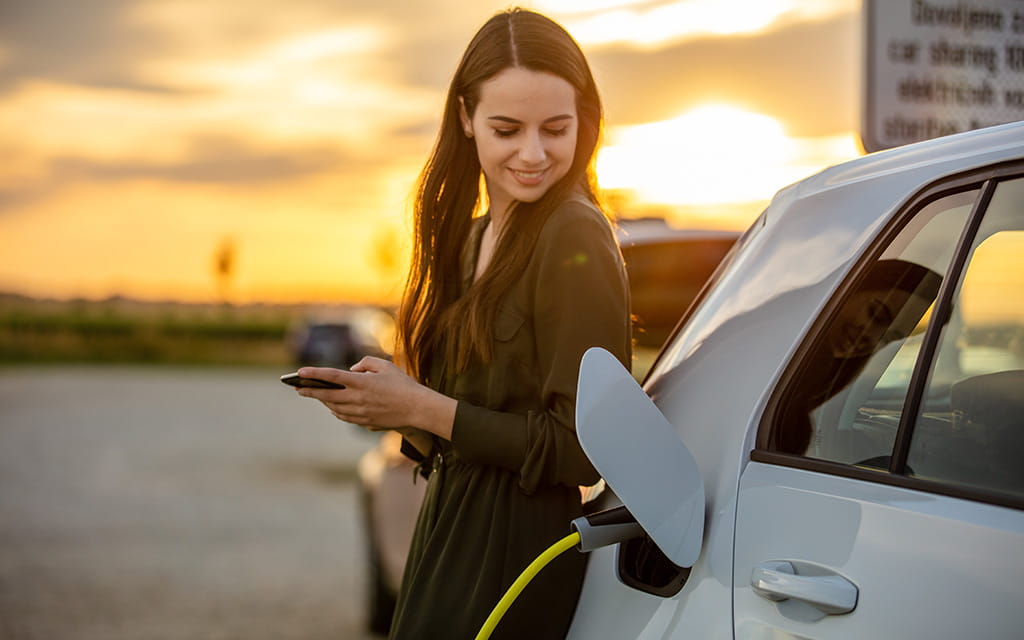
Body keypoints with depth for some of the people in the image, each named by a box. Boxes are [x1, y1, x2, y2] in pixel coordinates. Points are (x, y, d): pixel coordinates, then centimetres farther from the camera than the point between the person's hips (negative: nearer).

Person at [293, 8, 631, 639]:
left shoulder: (575, 239, -16)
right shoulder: (471, 236, 10)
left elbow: (582, 450, -18)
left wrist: (423, 409, -17)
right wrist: (390, 401, -4)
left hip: (514, 559, -8)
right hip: (448, 528, 8)